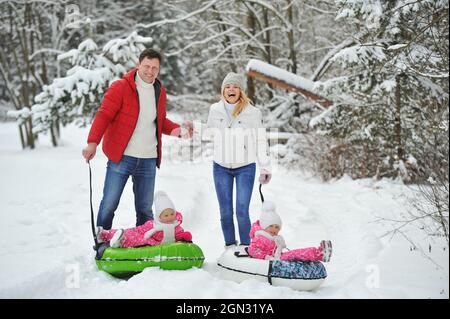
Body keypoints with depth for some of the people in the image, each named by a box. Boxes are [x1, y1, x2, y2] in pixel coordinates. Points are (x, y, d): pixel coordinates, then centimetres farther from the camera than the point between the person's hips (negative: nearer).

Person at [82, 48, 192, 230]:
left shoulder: (160, 91, 11)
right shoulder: (121, 87, -7)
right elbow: (104, 115, -12)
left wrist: (177, 129, 5)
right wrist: (93, 142, -24)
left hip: (149, 160, 5)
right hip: (121, 157, -5)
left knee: (145, 209, 10)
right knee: (109, 205, -2)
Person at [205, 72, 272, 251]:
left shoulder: (253, 112, -4)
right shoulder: (215, 110, 2)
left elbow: (261, 141, -1)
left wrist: (265, 168, -1)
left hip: (245, 167, -3)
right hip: (221, 167, 3)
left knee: (242, 211, -9)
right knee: (225, 212, 7)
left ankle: (245, 248, 4)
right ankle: (230, 246, 21)